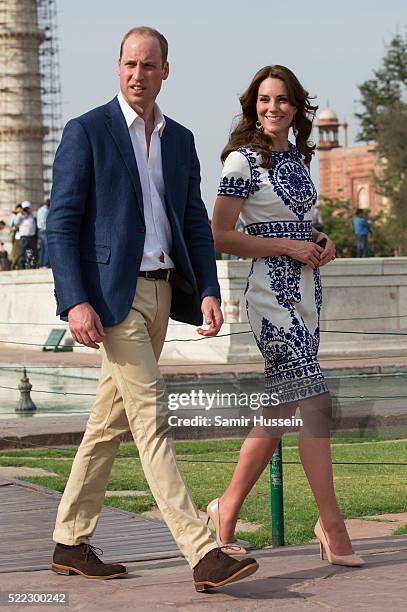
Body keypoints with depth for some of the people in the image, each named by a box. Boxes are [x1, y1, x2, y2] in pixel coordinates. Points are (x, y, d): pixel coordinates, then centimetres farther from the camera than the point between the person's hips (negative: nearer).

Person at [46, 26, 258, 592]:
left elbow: (196, 223, 15)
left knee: (111, 421, 11)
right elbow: (61, 223, -8)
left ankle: (71, 543, 21)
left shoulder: (180, 140, 14)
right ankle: (203, 554, -14)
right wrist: (76, 302, -17)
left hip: (160, 291, 7)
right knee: (152, 419, -10)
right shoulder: (86, 132, -4)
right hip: (112, 295, -7)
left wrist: (208, 291, 0)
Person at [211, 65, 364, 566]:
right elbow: (220, 236, -12)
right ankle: (332, 525, -5)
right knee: (315, 402, -11)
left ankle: (228, 508, 21)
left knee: (280, 409, 10)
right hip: (271, 290, -8)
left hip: (307, 290, 8)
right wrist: (288, 246, -14)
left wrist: (321, 242, 5)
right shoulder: (243, 160, -8)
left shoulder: (297, 156, 14)